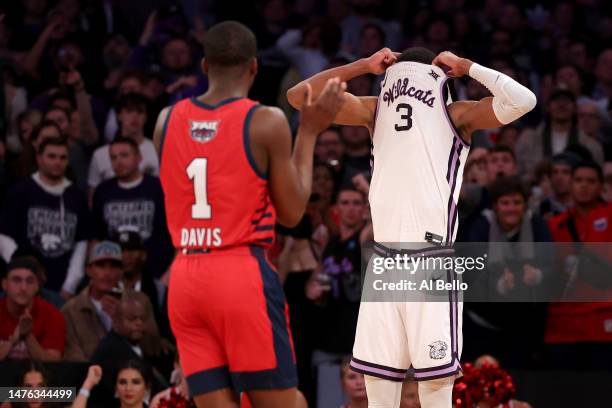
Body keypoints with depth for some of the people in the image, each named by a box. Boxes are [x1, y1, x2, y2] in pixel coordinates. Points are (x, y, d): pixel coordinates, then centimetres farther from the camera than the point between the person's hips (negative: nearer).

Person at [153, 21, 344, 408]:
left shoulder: (167, 120, 8)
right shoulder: (266, 121, -6)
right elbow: (292, 212, 0)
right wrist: (309, 132, 8)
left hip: (184, 279, 5)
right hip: (243, 273, -5)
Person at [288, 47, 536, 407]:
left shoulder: (455, 115, 0)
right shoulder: (376, 110, 12)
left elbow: (522, 100, -15)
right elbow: (301, 96, 8)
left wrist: (466, 67, -6)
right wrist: (364, 66, 7)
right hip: (385, 262, 4)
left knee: (436, 378, -7)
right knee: (378, 377, 5)